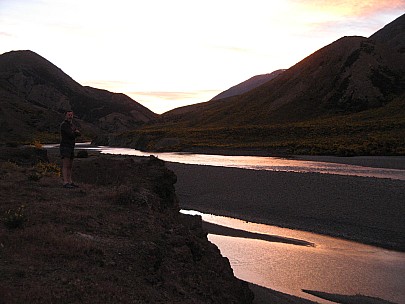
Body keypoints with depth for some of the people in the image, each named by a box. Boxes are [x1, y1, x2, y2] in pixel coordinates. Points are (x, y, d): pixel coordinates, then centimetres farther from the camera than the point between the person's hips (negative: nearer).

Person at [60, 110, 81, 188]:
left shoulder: (72, 125, 18)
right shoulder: (63, 125, -11)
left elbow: (79, 134, 7)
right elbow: (71, 134, -21)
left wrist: (74, 133, -14)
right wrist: (75, 133, 0)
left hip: (71, 148, 9)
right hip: (65, 147, -9)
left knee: (70, 166, 10)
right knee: (65, 166, -13)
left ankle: (70, 182, 14)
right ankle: (65, 183, -16)